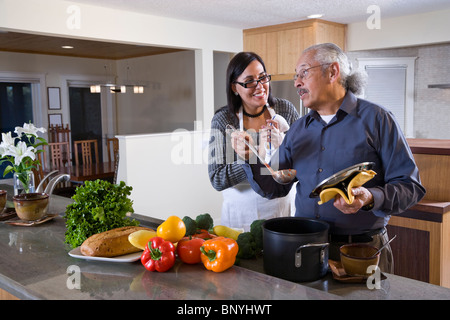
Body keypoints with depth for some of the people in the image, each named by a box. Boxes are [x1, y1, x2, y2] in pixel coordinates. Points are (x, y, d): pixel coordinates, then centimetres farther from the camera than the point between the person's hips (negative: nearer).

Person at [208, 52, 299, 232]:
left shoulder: (285, 109, -4)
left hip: (281, 208, 2)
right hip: (240, 213, -1)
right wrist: (259, 156, -26)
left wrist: (283, 146, -22)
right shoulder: (223, 120, -10)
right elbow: (217, 180, -15)